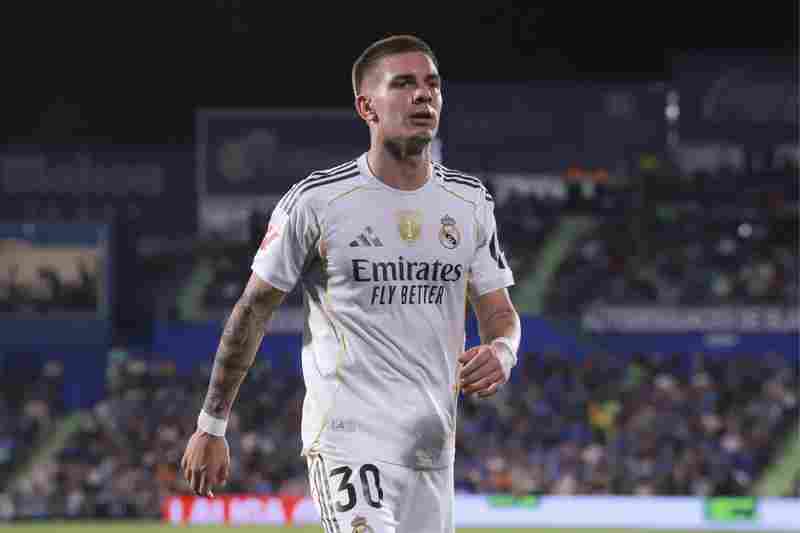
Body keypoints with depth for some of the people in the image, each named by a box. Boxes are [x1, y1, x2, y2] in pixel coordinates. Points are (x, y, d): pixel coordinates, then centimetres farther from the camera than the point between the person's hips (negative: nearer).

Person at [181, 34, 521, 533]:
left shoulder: (470, 201, 8)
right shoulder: (316, 201, -6)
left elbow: (499, 312, 13)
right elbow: (253, 310, 1)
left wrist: (502, 351, -13)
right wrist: (211, 426, 3)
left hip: (433, 448, 6)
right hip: (349, 439, -6)